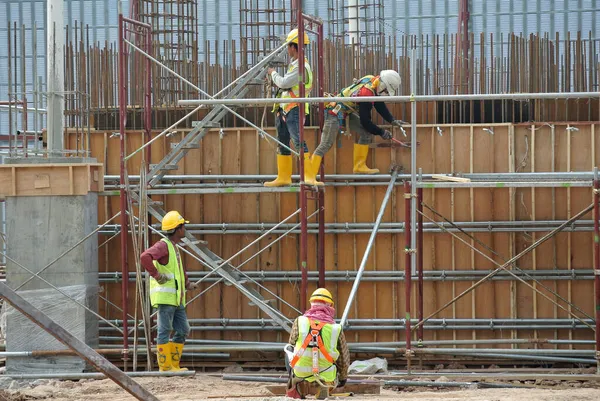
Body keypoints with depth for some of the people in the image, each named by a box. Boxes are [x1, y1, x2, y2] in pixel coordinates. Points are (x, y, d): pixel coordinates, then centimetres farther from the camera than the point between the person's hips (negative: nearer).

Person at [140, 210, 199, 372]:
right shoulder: (163, 245, -9)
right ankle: (165, 367, -4)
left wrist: (187, 284, 25)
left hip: (176, 298, 10)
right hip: (164, 296, -10)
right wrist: (156, 275, -22)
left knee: (183, 330, 9)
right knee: (165, 330, -6)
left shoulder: (174, 247, 22)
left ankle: (174, 364, 13)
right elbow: (145, 257, -28)